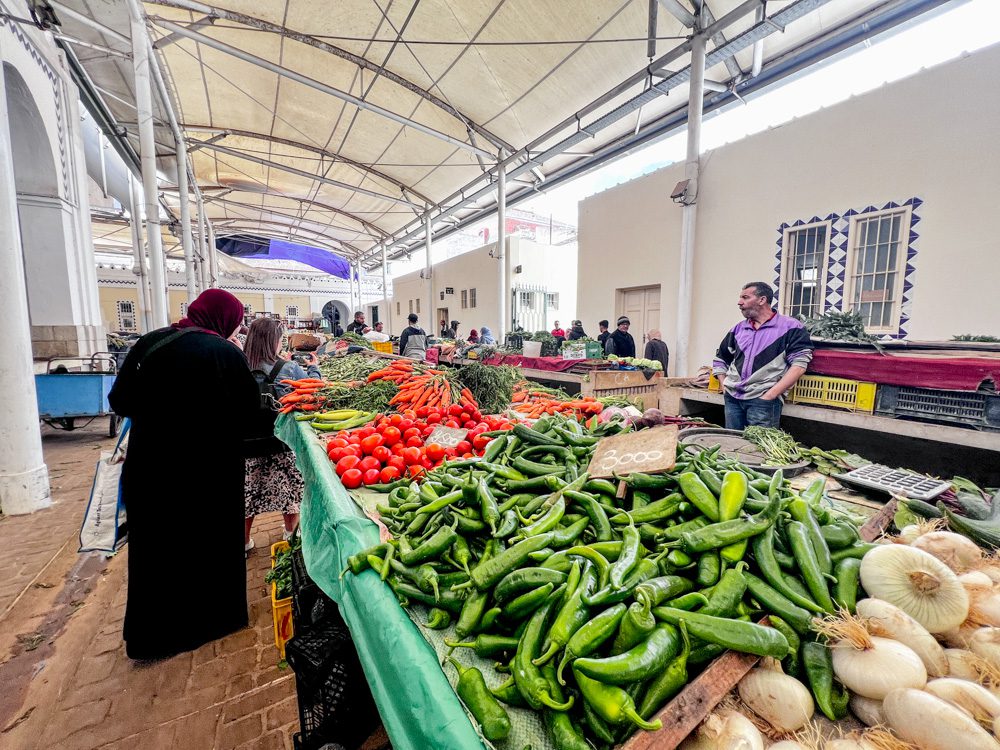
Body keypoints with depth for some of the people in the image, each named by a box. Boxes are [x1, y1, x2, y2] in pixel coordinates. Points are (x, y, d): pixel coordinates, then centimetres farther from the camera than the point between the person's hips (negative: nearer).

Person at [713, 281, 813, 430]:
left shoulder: (790, 327, 0)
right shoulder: (738, 328, 16)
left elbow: (799, 365, -8)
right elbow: (720, 359, 24)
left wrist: (771, 394, -14)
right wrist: (724, 386, 10)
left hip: (763, 400, -5)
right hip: (732, 398, 5)